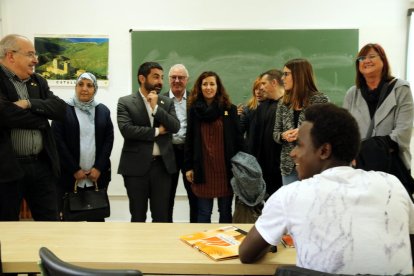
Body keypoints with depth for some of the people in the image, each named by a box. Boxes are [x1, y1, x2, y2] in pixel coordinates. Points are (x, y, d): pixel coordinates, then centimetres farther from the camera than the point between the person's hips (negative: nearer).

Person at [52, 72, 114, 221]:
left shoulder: (103, 110, 10)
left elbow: (109, 139, 5)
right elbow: (58, 141, -5)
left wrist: (99, 168, -6)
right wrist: (74, 169, -10)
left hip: (97, 175, 3)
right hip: (69, 175, -2)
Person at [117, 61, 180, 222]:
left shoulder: (167, 102, 10)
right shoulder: (125, 102, -1)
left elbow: (175, 127, -4)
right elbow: (126, 129, -15)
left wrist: (156, 107, -12)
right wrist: (157, 131, -9)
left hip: (162, 165, 3)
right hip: (136, 166, -2)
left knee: (161, 215, 8)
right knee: (138, 215, 10)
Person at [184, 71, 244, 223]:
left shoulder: (230, 109, 1)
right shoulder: (193, 110, 5)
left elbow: (238, 139, 2)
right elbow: (189, 140, 7)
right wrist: (188, 167, 3)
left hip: (225, 168, 0)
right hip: (203, 168, 0)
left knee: (225, 211, 10)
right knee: (204, 212, 5)